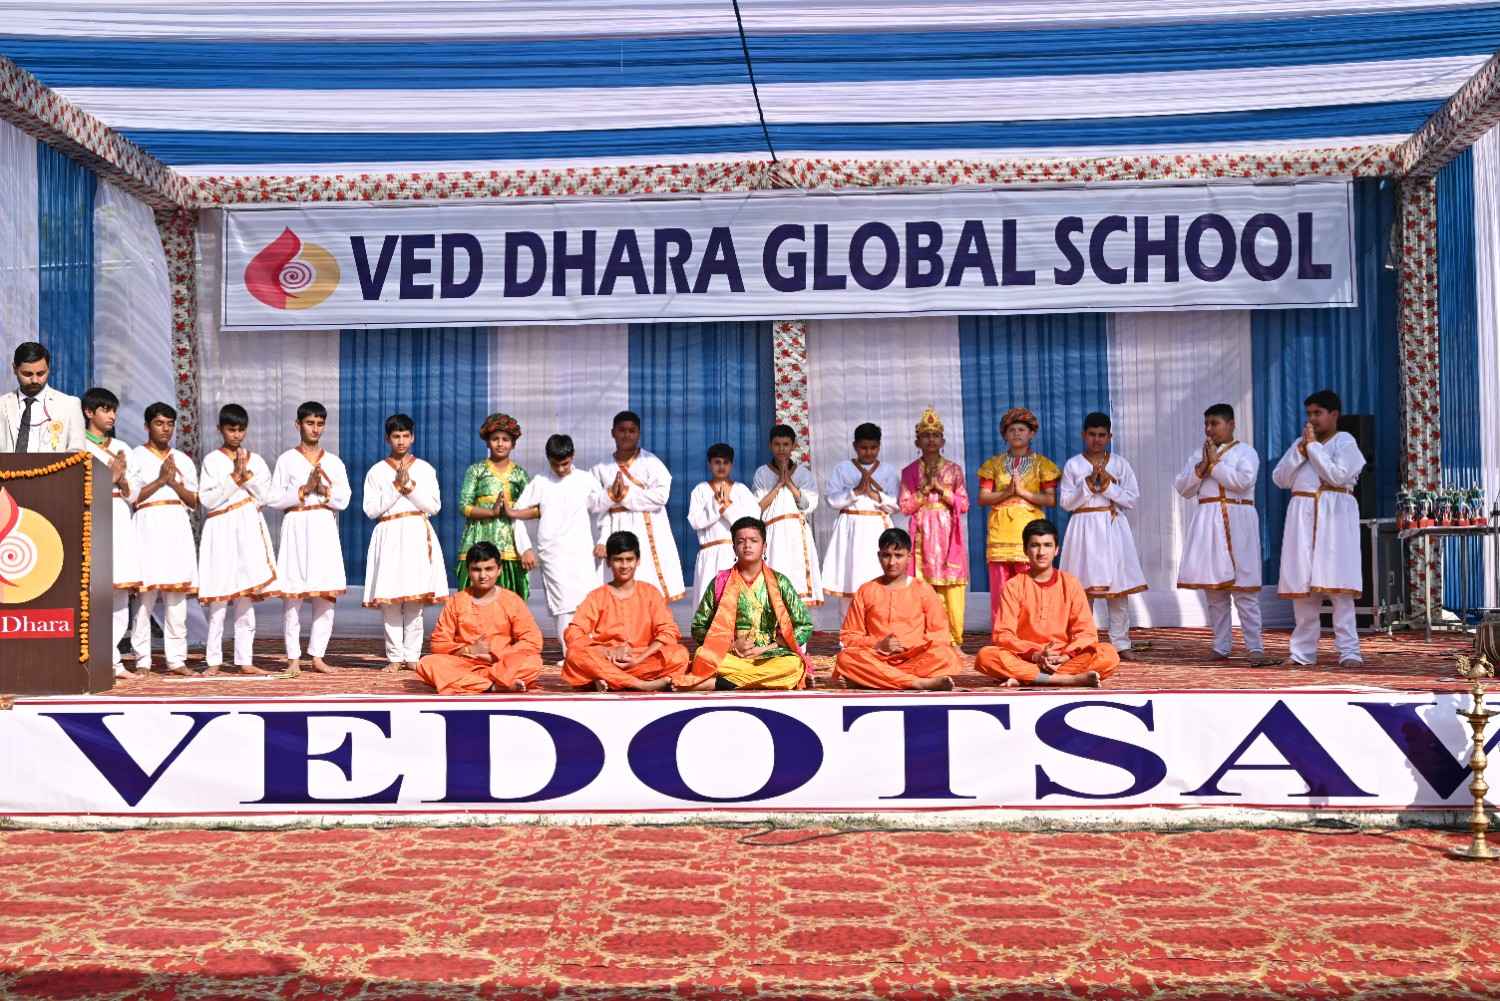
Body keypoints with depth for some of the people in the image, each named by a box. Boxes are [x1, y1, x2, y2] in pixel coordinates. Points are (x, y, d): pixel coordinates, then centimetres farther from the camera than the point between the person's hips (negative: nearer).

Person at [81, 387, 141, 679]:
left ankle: (111, 660, 4)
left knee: (121, 593, 1)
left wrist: (121, 479, -5)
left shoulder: (122, 448, 18)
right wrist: (110, 477, -10)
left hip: (120, 521, 5)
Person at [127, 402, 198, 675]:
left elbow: (194, 501, 13)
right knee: (146, 591, -9)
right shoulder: (136, 456, 8)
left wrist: (174, 482, -2)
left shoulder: (183, 460, 19)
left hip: (178, 526, 3)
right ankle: (142, 660, -5)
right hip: (149, 524, -3)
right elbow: (130, 496, -1)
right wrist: (160, 480, -9)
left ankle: (176, 659, 1)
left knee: (177, 593, -1)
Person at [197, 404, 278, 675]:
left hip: (249, 529, 3)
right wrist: (234, 478, -10)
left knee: (247, 595, 3)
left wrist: (247, 474, -7)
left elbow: (264, 495, 4)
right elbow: (207, 498, -7)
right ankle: (214, 660, 1)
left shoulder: (255, 460, 13)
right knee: (219, 595, -5)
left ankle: (245, 660, 6)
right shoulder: (211, 460, 4)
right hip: (221, 530, -3)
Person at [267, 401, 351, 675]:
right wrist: (304, 489, -10)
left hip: (324, 529, 3)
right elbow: (275, 498, -1)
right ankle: (293, 658, 3)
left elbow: (344, 500, 5)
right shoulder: (286, 459, 6)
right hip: (296, 527, -2)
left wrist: (323, 488, -10)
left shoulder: (334, 462, 13)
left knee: (326, 595, -1)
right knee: (292, 594, -4)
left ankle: (317, 656, 7)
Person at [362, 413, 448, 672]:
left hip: (417, 535, 0)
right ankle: (394, 657, 2)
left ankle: (412, 656, 2)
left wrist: (411, 487, -6)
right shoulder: (377, 471, 9)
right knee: (389, 598, -5)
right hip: (388, 535, 0)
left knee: (415, 598, -4)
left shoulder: (425, 469, 11)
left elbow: (434, 506, 4)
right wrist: (396, 487, -6)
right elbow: (370, 509, 1)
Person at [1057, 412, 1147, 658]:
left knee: (1118, 585, 0)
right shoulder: (1073, 465, 4)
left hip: (1113, 527, 1)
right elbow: (1065, 502, 0)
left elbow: (1132, 499, 3)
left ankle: (1120, 643, 6)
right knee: (1084, 587, -2)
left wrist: (1108, 486, -9)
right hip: (1084, 528, -1)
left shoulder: (1120, 464, 7)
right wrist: (1088, 484, -11)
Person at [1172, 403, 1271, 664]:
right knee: (1213, 588, 6)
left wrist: (1215, 464, -8)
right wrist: (1201, 467, -6)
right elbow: (1182, 488, 8)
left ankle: (1255, 648, -7)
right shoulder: (1198, 454, 16)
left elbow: (1243, 481, -15)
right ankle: (1221, 647, 12)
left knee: (1244, 588, -8)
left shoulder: (1245, 452, 2)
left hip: (1236, 522, -5)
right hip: (1207, 522, 5)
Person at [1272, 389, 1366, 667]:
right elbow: (1279, 478, 9)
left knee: (1338, 584, -11)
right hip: (1302, 516, 5)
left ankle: (1349, 651, -9)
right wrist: (1300, 451, -2)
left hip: (1334, 516, -5)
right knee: (1301, 585, 3)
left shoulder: (1345, 441, 3)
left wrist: (1314, 446, -8)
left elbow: (1338, 475, -13)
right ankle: (1303, 652, 8)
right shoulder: (1300, 442, 18)